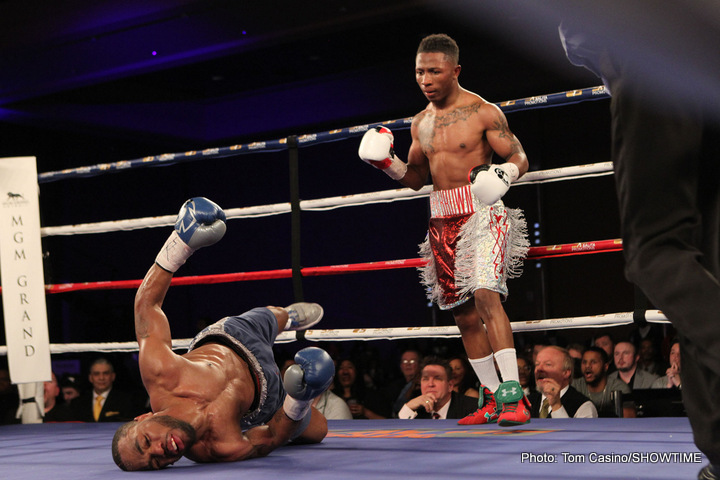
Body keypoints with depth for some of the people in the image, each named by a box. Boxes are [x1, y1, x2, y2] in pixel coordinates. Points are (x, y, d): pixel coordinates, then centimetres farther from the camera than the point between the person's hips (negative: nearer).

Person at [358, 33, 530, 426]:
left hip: (481, 213, -6)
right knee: (464, 315, 6)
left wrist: (503, 174, -24)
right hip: (442, 222, 6)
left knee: (485, 295, -24)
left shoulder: (483, 112, -4)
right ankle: (491, 399, 16)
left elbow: (519, 157, -3)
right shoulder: (420, 123, 14)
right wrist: (387, 163, 5)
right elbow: (415, 178, 23)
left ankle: (512, 396, -24)